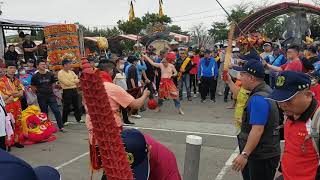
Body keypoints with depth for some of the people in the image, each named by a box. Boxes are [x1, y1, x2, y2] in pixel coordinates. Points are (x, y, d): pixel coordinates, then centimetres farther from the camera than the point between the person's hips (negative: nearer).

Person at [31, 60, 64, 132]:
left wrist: (50, 89, 11)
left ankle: (61, 127, 1)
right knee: (44, 112, 8)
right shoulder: (35, 76, -3)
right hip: (41, 97, -1)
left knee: (56, 111, -5)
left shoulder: (50, 74, 3)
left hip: (51, 95, 1)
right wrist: (37, 92, 6)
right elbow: (32, 86, 7)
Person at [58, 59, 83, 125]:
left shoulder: (71, 72, 13)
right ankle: (64, 121, 11)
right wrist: (75, 82, -4)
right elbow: (67, 83, -18)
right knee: (66, 107, 0)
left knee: (77, 106, 12)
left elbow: (78, 79, 6)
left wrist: (72, 81, -12)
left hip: (74, 90, 7)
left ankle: (78, 119, 24)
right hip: (67, 91, -7)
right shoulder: (60, 73, -9)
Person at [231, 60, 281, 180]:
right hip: (262, 153, 10)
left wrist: (244, 154, -30)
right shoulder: (265, 90, 8)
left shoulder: (258, 99, -26)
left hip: (262, 156, -10)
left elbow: (257, 130, -31)